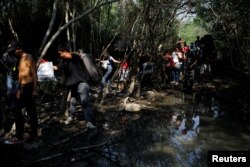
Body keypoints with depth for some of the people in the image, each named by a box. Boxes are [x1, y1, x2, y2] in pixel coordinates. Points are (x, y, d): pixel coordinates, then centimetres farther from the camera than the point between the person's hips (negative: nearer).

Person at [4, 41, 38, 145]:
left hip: (28, 87, -9)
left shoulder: (28, 58, -8)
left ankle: (19, 137, -8)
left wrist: (34, 89, -19)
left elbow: (34, 74, -13)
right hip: (22, 88, 9)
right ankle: (33, 134, 18)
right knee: (31, 111, 11)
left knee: (17, 109, -13)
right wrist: (19, 89, 19)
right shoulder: (19, 60, 17)